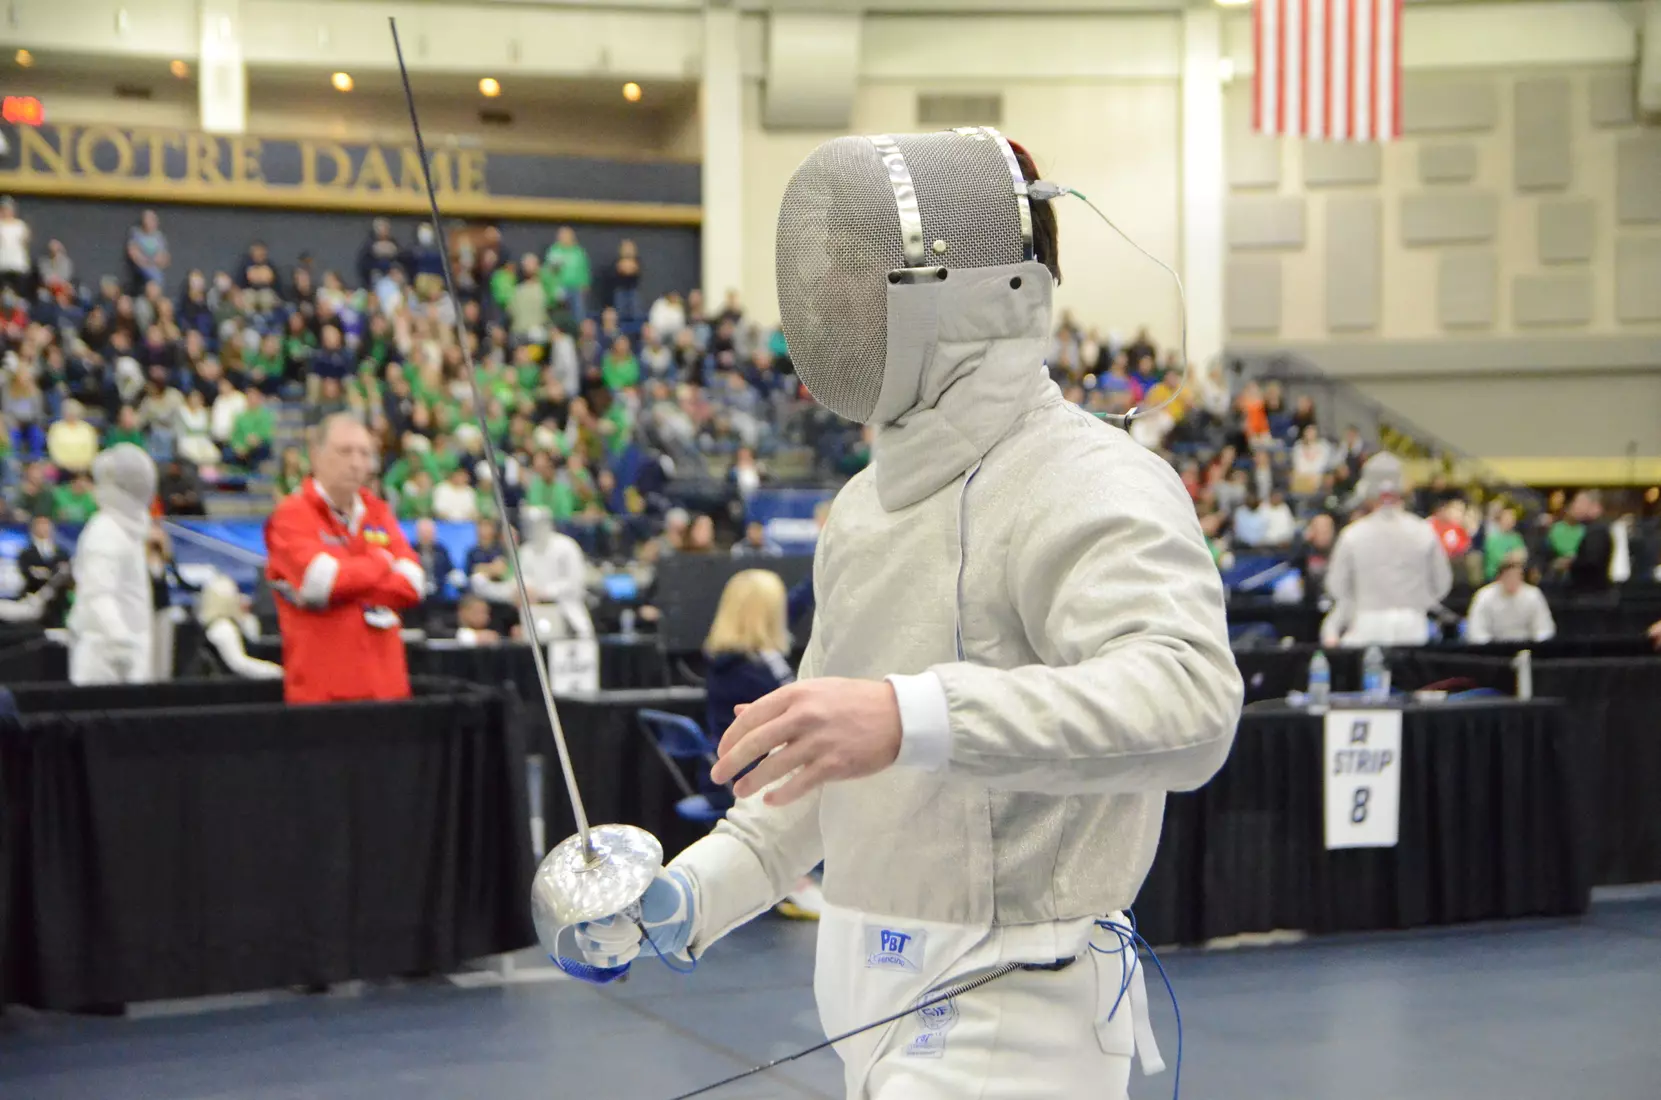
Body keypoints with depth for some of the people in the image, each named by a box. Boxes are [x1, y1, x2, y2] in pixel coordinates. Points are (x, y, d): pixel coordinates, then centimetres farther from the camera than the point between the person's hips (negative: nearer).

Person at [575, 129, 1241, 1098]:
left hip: (1005, 1018, -9)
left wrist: (912, 716, -49)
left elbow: (1187, 705, -37)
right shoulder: (872, 500, 9)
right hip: (885, 999, 9)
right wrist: (685, 896, 6)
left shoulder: (1092, 486, -19)